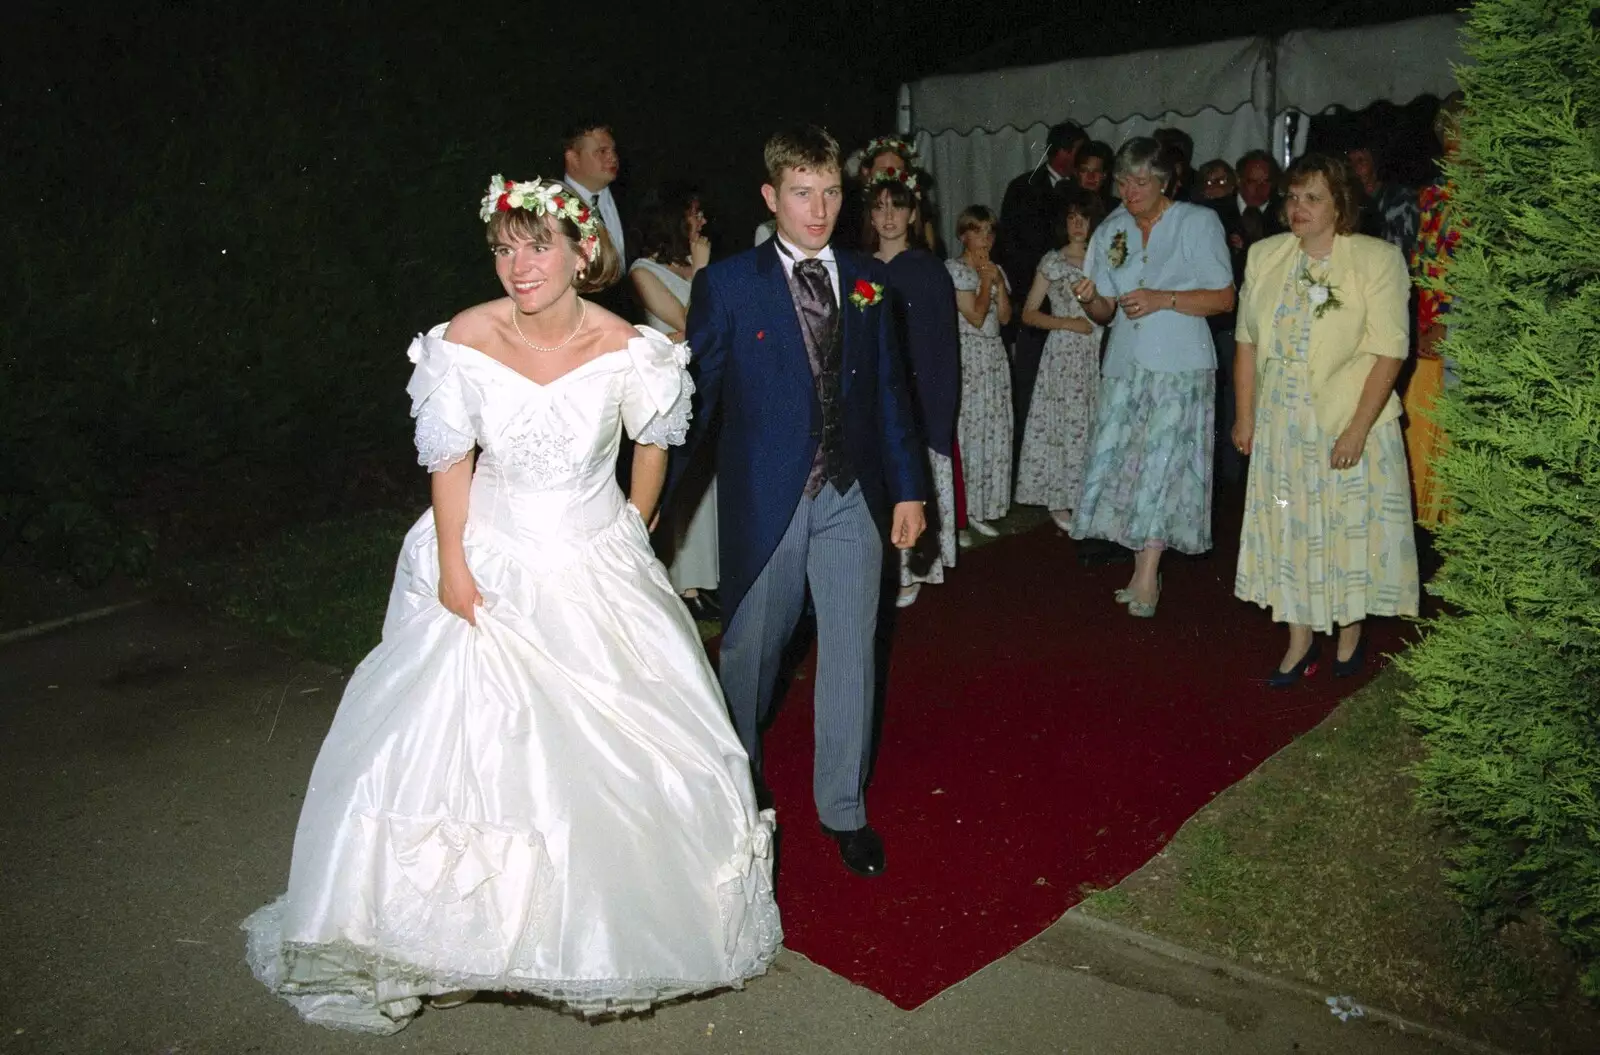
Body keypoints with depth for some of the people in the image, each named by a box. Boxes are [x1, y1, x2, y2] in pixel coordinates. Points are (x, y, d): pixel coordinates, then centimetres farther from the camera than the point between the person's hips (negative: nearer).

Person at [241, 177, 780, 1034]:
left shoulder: (624, 350, -14)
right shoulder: (465, 342, -15)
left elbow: (653, 444, 2)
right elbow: (451, 459, -6)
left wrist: (631, 533, 9)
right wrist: (452, 566, -9)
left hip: (597, 565, 1)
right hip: (492, 560, 0)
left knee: (618, 747, 7)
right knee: (463, 740, 2)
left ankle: (618, 925, 31)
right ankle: (459, 934, 24)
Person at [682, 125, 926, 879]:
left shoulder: (867, 280, 6)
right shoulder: (726, 285, -5)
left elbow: (888, 388, 9)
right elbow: (695, 396, -4)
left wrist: (907, 486, 7)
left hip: (851, 498, 2)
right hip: (764, 497, -2)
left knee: (851, 653, 3)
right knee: (750, 647, 14)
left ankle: (844, 808, 20)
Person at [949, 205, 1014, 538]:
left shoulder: (996, 269, 15)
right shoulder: (954, 269, -6)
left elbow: (1005, 316, 6)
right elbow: (975, 316, -13)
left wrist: (999, 281, -4)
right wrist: (986, 280, -7)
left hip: (994, 354, 7)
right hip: (966, 356, -7)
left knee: (995, 430, 6)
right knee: (968, 430, -6)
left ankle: (980, 507, 14)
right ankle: (964, 511, 1)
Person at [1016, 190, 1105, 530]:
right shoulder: (1052, 262, 2)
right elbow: (1029, 314, 1)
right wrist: (1067, 323, -9)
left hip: (1098, 353, 3)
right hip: (1063, 353, -3)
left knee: (1094, 424, 2)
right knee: (1065, 422, -4)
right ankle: (1059, 502, 5)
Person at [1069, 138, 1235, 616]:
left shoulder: (1199, 222, -1)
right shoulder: (1110, 231, 12)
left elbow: (1224, 297, -4)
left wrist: (1163, 299, -15)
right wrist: (1089, 300, -9)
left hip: (1180, 365, -4)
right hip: (1125, 363, 4)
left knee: (1162, 463, -8)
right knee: (1119, 460, -2)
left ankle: (1146, 578, -3)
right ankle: (1144, 571, 9)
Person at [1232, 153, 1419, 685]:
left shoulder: (1378, 259, -9)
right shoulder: (1265, 255, 4)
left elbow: (1389, 353, -13)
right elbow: (1248, 342, 8)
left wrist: (1358, 429, -18)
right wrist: (1245, 416, 6)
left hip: (1350, 424, -4)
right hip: (1280, 425, 4)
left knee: (1350, 528, 7)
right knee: (1288, 528, 8)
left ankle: (1350, 632, 29)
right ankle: (1300, 642, 21)